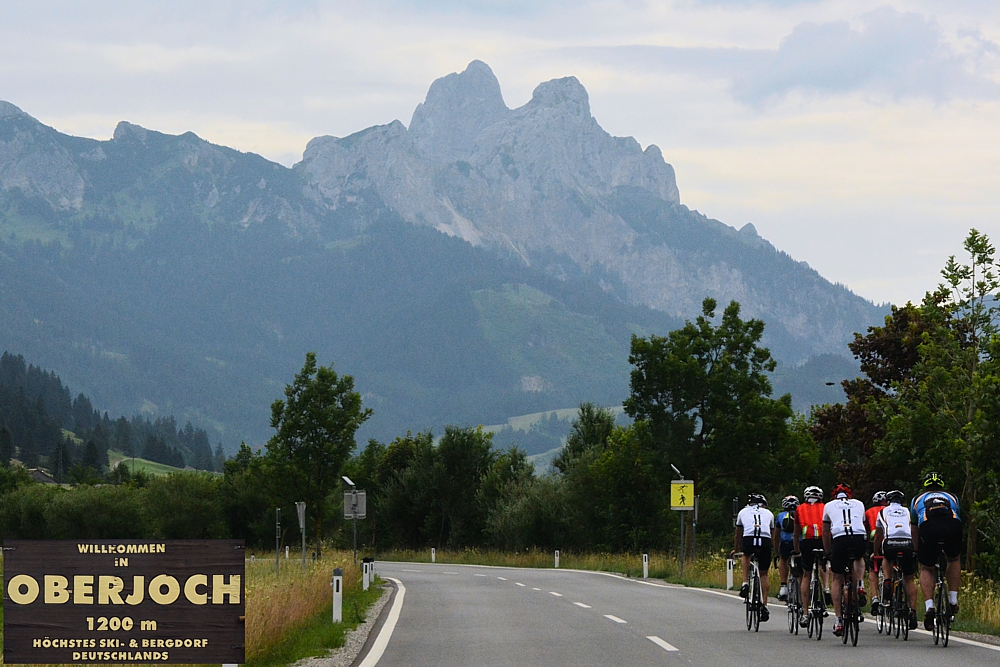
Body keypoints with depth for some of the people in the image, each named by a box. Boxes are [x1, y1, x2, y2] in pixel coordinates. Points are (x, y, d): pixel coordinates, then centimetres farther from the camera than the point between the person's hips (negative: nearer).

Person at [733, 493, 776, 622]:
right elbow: (773, 533, 38)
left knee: (746, 555, 35)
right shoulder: (768, 513, 30)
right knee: (764, 574, 15)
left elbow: (738, 534, 40)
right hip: (765, 541, 1)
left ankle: (745, 583, 16)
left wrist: (736, 549, 56)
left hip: (748, 540, -1)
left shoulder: (743, 512, 29)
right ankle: (764, 605, 7)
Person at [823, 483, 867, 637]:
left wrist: (828, 553, 44)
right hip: (860, 538, 1)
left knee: (837, 579, 13)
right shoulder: (859, 504, 30)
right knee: (858, 559, 37)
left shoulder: (829, 506, 27)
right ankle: (860, 586, 9)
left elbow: (825, 533, 32)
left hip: (840, 539, -1)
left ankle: (838, 620, 7)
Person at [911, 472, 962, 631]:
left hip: (928, 528, -1)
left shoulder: (918, 500, 35)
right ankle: (953, 601, 22)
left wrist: (918, 551, 58)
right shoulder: (952, 498, 37)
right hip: (953, 526, 1)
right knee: (954, 560, 31)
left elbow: (914, 530, 43)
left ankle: (929, 607, -3)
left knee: (926, 569, 17)